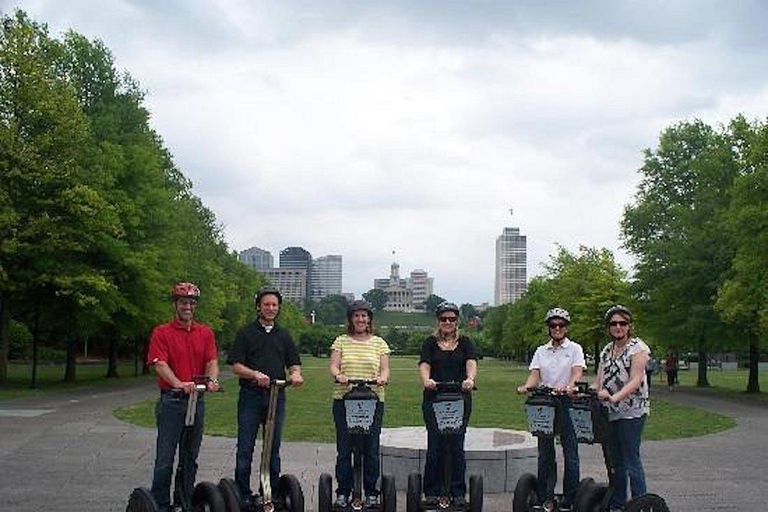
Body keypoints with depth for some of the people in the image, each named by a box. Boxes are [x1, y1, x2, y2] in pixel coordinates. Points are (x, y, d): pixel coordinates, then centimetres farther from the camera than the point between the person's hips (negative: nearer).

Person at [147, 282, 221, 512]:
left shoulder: (206, 333, 11)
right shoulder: (161, 332, -1)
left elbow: (212, 361, 2)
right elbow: (160, 364, -12)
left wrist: (212, 380, -21)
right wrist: (179, 384, -29)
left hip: (197, 400, 4)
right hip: (171, 400, -4)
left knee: (191, 457, 12)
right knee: (165, 457, -1)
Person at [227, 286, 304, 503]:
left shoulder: (284, 335, 14)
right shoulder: (246, 333, 2)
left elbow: (294, 364, 14)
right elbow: (236, 366, -4)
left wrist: (295, 374, -9)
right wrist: (256, 375, -21)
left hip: (276, 396, 3)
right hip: (251, 396, -3)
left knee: (273, 448, 10)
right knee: (245, 448, -1)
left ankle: (273, 491, 18)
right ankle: (243, 494, 7)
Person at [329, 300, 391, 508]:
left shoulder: (379, 343, 13)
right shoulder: (341, 341, 11)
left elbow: (385, 369, 5)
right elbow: (333, 366, 1)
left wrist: (382, 378, -17)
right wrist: (338, 375, -22)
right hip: (343, 400, 0)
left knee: (371, 448, 0)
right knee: (344, 448, 0)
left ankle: (371, 492, 11)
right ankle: (343, 492, 9)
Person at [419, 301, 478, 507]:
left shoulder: (465, 343, 10)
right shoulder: (430, 343, 9)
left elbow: (471, 363, -7)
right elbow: (424, 365, -7)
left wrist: (470, 379, -30)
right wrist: (427, 380, -29)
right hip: (434, 399, 0)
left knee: (457, 445, 0)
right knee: (435, 445, -1)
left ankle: (458, 492, 9)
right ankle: (431, 492, 9)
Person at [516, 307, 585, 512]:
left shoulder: (574, 349, 4)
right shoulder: (541, 351, 14)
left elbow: (578, 372, -10)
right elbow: (535, 374, 3)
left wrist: (569, 386, -31)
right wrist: (526, 386, -19)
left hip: (567, 403, -3)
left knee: (570, 452, -3)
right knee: (545, 452, 6)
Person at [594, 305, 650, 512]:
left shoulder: (638, 347, -6)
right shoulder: (607, 351, 14)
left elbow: (636, 381, -18)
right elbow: (599, 382, 11)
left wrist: (614, 397, -31)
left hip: (632, 412, -6)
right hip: (609, 413, 7)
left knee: (631, 461, -7)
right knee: (615, 461, 12)